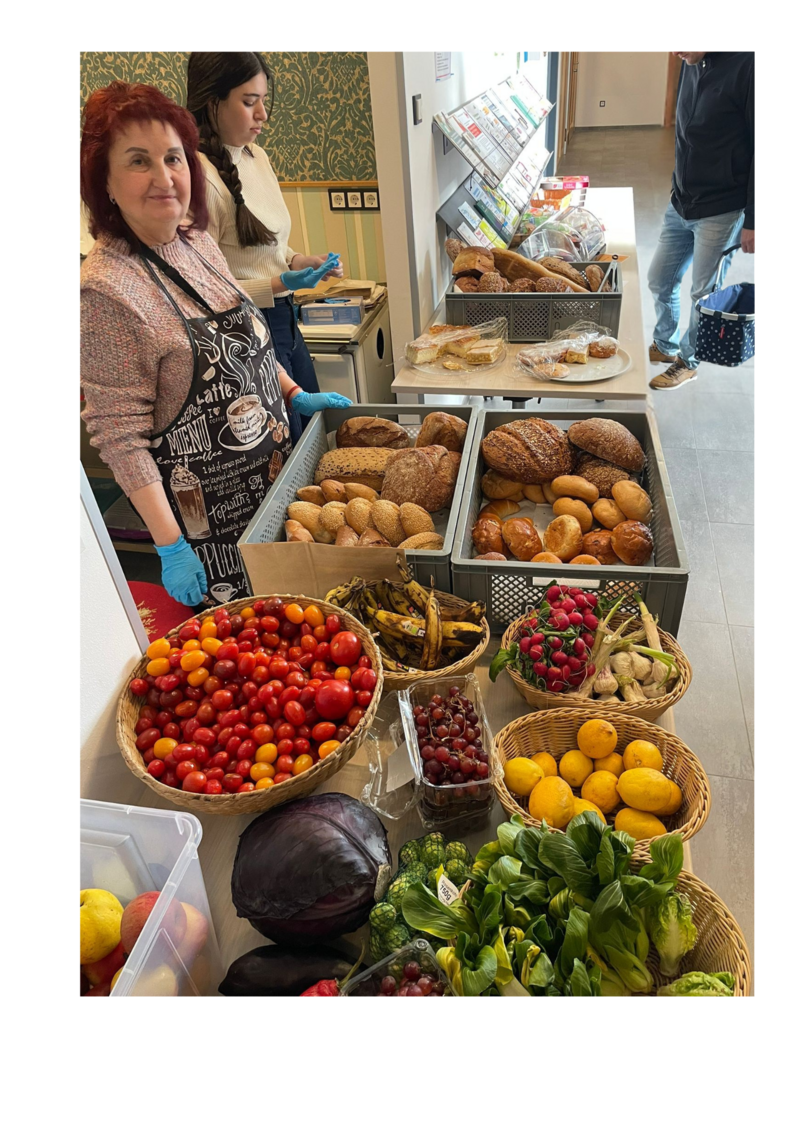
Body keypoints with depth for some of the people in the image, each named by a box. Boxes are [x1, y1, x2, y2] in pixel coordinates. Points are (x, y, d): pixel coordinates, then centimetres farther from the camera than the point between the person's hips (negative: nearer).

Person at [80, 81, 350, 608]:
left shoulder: (198, 243, 1)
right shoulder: (106, 290, -22)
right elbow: (120, 437, -21)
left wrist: (295, 394, 9)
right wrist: (171, 547, -21)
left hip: (273, 475, 7)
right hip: (209, 512, -7)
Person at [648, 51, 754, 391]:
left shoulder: (746, 65, -19)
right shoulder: (692, 65, 4)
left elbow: (759, 150, -17)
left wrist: (752, 221, -15)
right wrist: (679, 192, 17)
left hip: (720, 212, -7)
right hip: (680, 204, 7)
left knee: (704, 293, 5)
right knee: (660, 280, 16)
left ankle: (687, 361, 24)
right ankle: (664, 346, 36)